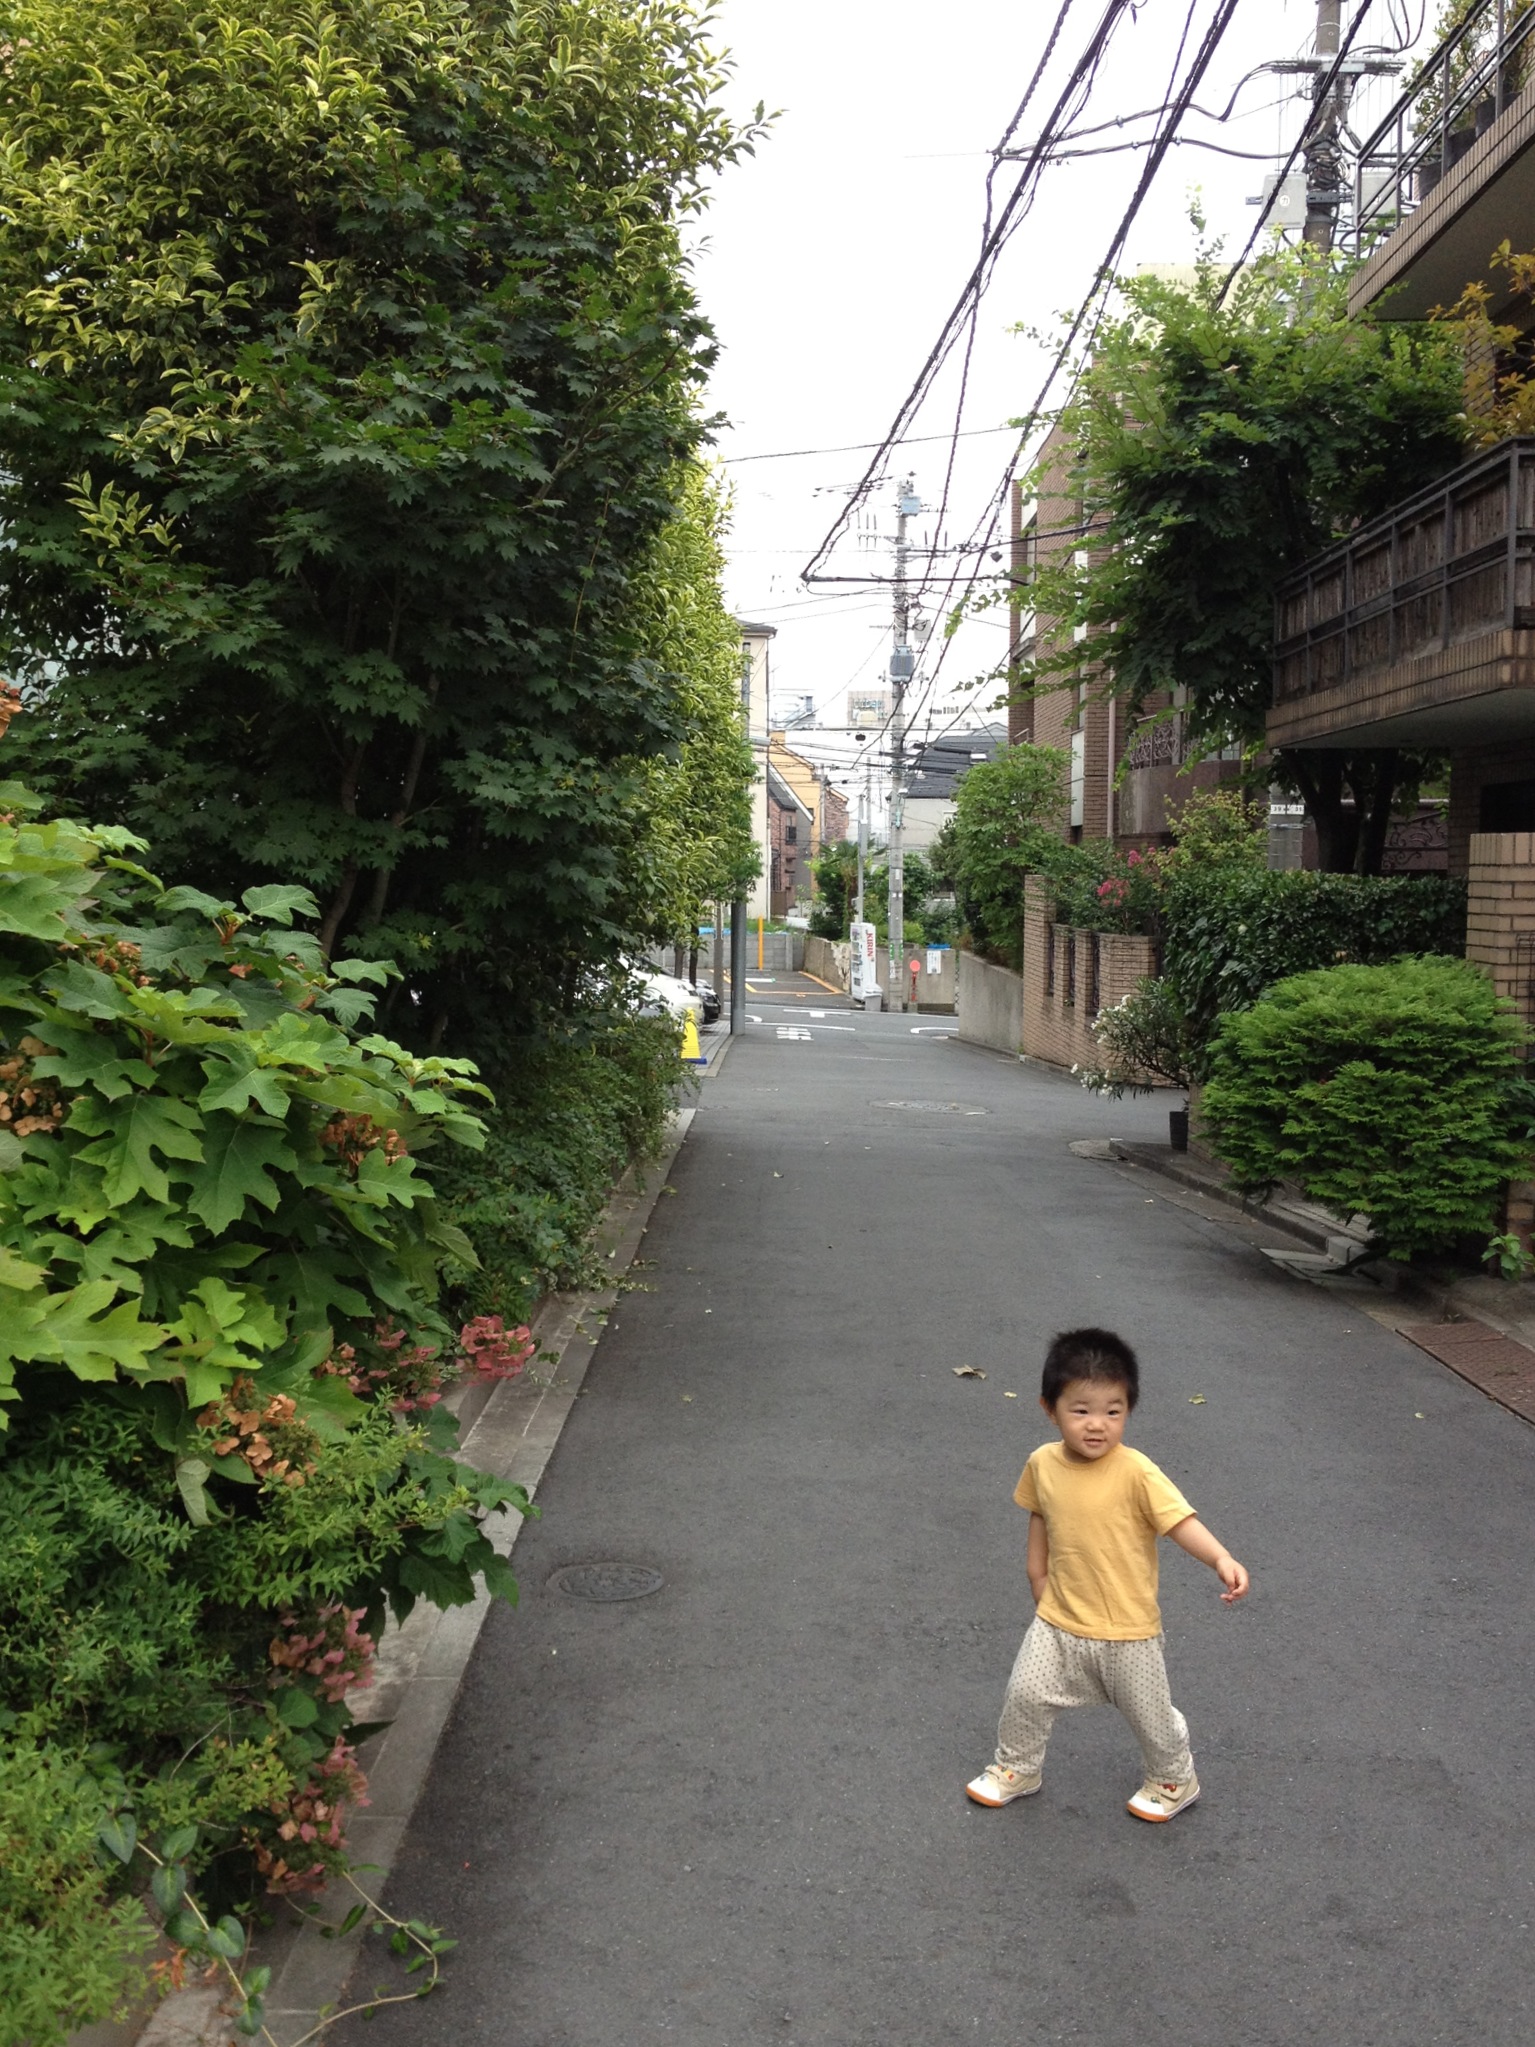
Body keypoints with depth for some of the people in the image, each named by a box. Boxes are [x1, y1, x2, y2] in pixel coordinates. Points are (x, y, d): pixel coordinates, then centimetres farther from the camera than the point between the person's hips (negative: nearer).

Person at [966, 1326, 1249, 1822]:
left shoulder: (1136, 1471, -25)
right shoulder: (1043, 1464, -10)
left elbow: (1180, 1520, -30)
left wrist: (1222, 1559, -46)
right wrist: (1038, 1577, 10)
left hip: (1127, 1631, -3)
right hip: (1059, 1621, 3)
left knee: (1149, 1713, 15)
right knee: (1025, 1694, 9)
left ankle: (1174, 1781, 44)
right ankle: (1016, 1770, 37)